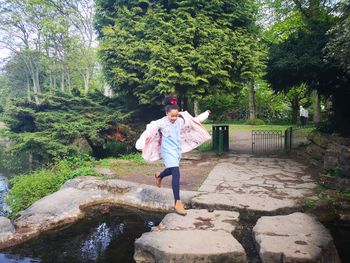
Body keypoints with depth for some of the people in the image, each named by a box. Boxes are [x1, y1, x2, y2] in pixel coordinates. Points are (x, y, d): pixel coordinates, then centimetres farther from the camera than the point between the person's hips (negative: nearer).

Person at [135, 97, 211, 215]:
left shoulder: (181, 121, -1)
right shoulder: (161, 123, -15)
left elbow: (195, 120, 14)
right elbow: (148, 132, -14)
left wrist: (206, 113, 22)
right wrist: (140, 144, -20)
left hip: (178, 150, 7)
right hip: (168, 152, -6)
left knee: (172, 170, 24)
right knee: (176, 174, -17)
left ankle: (159, 176, 60)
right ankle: (177, 202, -11)